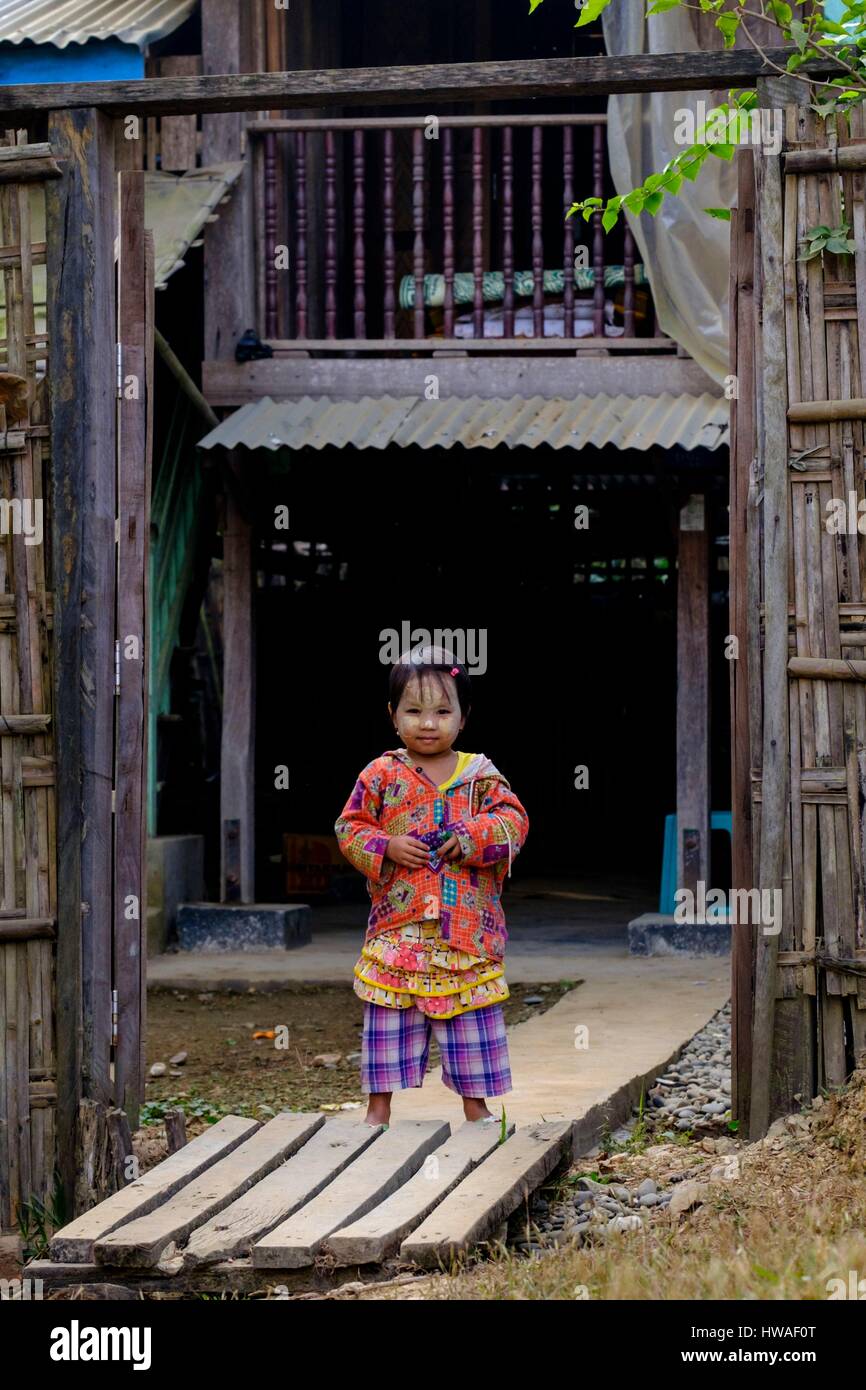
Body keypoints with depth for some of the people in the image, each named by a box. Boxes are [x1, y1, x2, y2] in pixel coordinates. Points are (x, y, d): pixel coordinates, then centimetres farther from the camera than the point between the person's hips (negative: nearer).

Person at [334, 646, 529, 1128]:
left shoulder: (482, 775, 3)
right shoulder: (381, 775, 1)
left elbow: (514, 821, -1)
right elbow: (351, 828, 3)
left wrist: (472, 837, -17)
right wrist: (385, 847, -14)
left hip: (466, 929, 1)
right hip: (398, 926, -1)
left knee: (473, 1015, 7)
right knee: (389, 1016, 3)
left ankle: (476, 1106, 18)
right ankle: (379, 1107, 12)